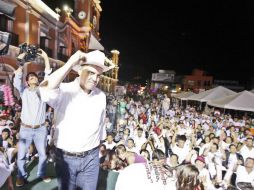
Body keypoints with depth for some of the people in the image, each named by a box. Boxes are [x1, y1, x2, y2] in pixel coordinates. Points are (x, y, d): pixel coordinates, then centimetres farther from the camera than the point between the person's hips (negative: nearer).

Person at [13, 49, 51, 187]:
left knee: (43, 154, 11)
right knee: (21, 155, 9)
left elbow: (48, 75, -7)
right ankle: (22, 176, 32)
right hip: (25, 129, 0)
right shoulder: (24, 91, 4)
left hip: (40, 129, 0)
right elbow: (16, 81, -13)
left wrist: (45, 58, -11)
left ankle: (41, 174, 32)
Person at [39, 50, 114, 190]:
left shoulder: (101, 96, -3)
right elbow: (44, 91, -40)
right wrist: (70, 63, -38)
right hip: (65, 157, -2)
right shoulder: (64, 91, -17)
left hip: (91, 157, 3)